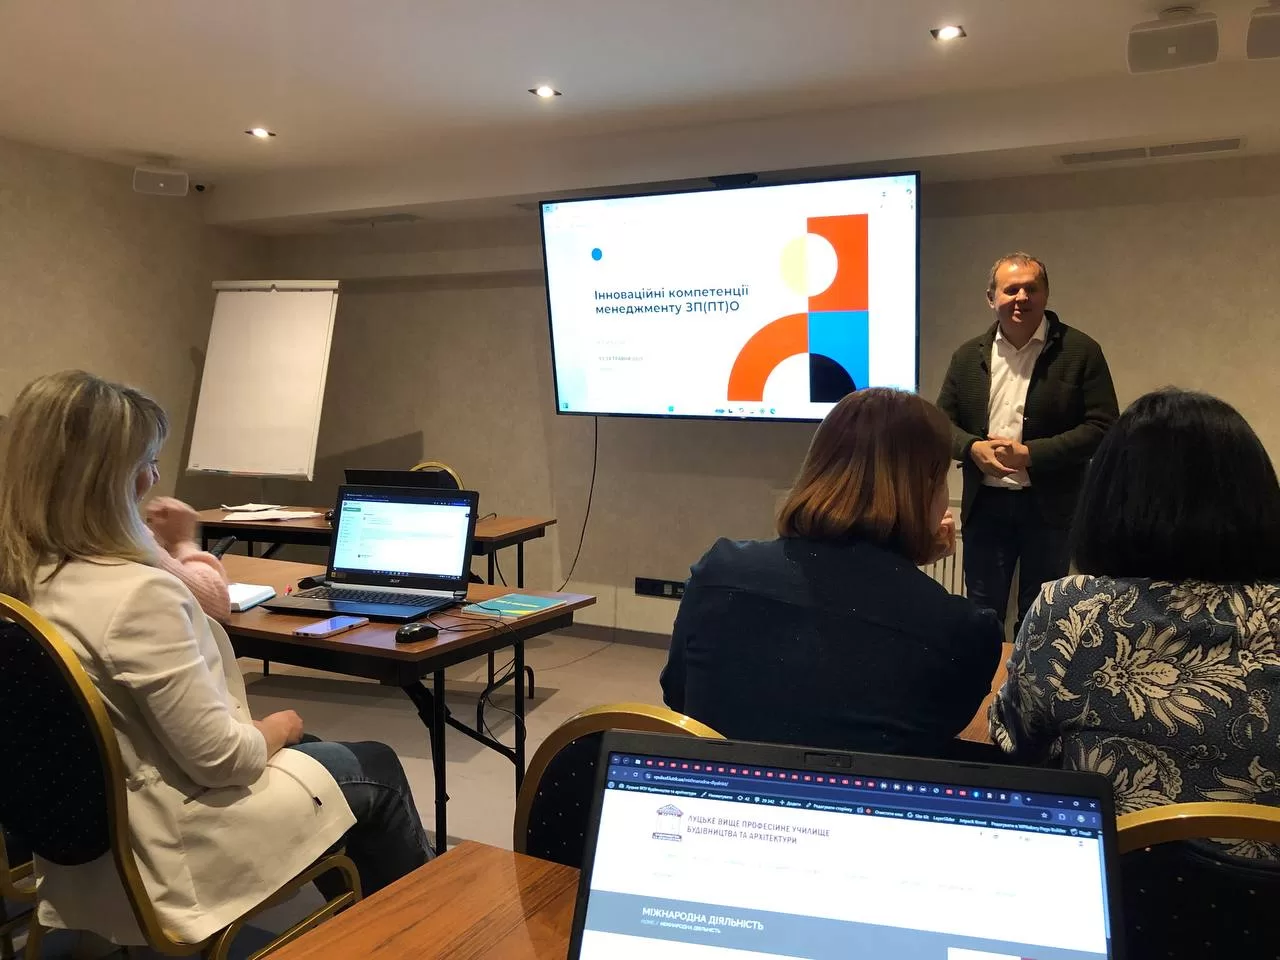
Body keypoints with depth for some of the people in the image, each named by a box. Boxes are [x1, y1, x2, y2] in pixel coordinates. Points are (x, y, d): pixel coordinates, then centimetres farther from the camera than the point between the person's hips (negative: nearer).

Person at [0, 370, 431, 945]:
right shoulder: (138, 593, -32)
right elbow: (221, 756, -25)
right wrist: (276, 730, -6)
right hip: (168, 850, -9)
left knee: (329, 762, 27)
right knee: (376, 770, 12)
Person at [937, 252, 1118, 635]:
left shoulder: (1080, 351, -5)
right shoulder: (968, 355, 5)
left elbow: (1102, 428, -10)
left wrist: (1030, 453, -19)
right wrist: (972, 447, -14)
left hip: (1049, 506, -2)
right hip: (985, 504, 3)